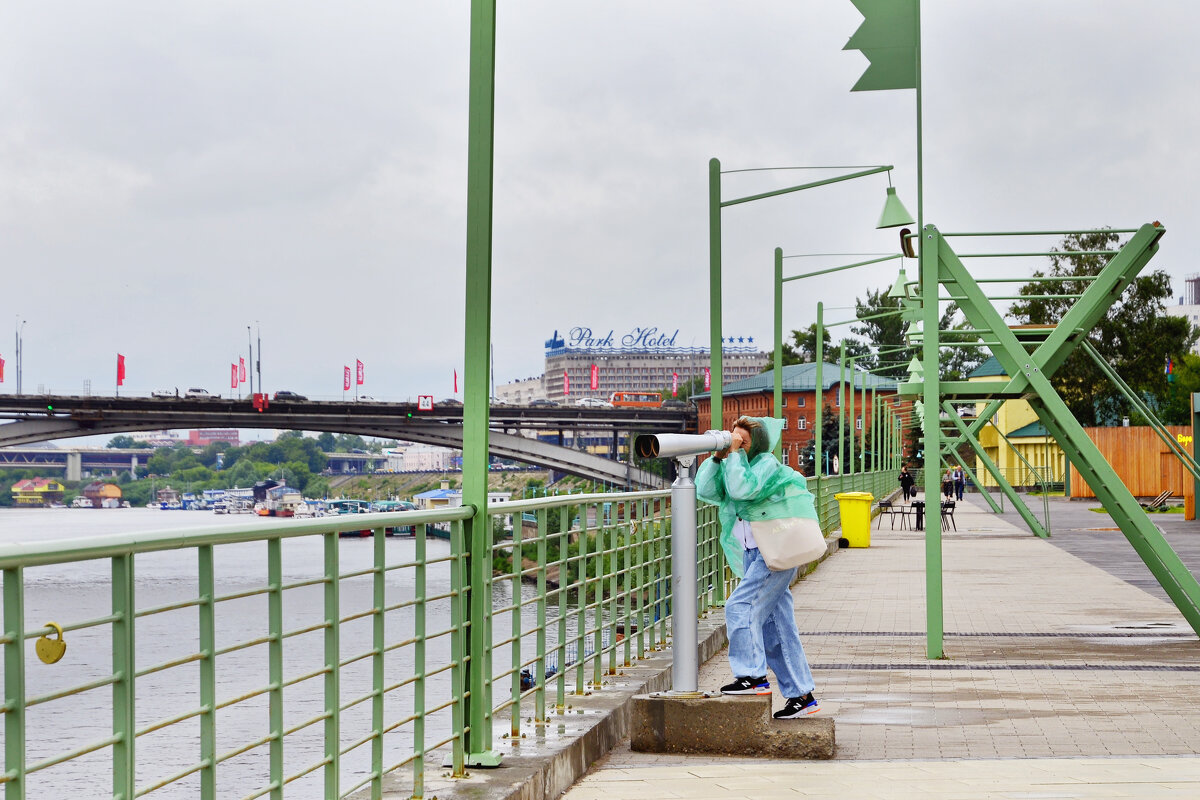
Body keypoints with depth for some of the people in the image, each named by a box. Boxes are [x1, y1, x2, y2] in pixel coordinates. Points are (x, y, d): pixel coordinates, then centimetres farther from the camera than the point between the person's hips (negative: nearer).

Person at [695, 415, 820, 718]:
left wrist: (734, 453, -17)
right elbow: (705, 491, 2)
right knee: (776, 627, 8)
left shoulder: (766, 463, -9)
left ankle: (753, 676, -11)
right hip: (753, 555, 9)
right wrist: (718, 457, -4)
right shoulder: (732, 466, 14)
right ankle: (802, 695, 12)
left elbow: (743, 488, -25)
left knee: (740, 607, -16)